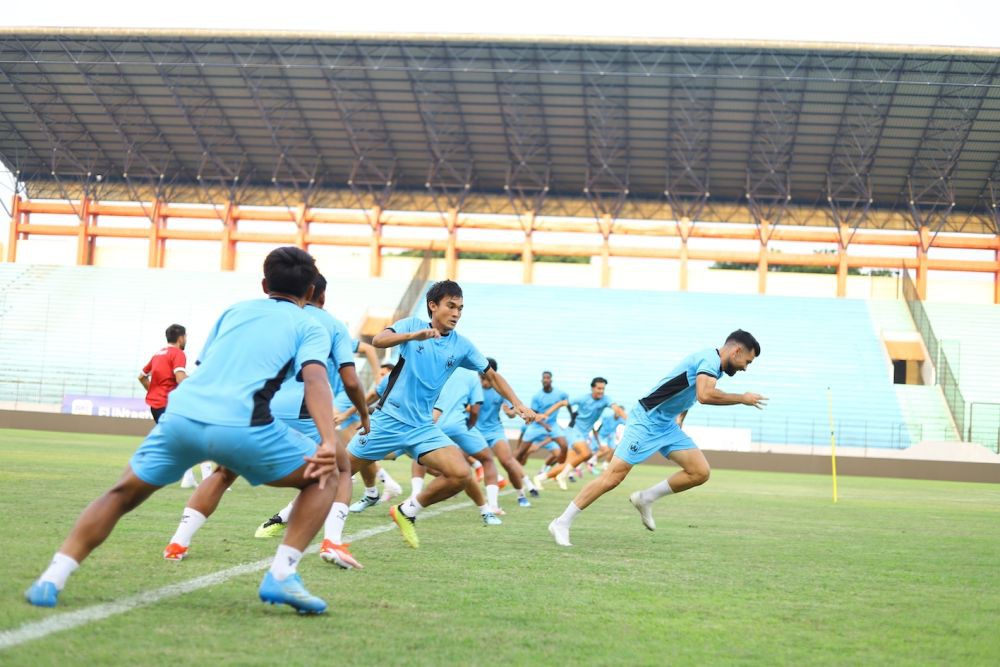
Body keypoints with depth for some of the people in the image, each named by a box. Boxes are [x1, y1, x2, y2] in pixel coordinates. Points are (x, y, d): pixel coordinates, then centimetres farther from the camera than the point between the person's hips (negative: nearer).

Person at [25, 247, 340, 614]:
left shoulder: (234, 310, 30)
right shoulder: (310, 327, 17)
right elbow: (315, 379, -2)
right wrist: (329, 442, -14)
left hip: (181, 414, 4)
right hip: (240, 425, -4)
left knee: (122, 494, 24)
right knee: (325, 477, 16)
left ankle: (51, 579, 10)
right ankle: (281, 575, 1)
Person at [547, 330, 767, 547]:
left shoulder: (711, 363, 12)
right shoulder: (711, 359, -17)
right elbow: (704, 395, -34)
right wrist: (742, 398, -22)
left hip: (666, 425, 9)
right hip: (646, 420, -9)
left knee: (700, 472, -3)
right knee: (613, 476, -10)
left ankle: (646, 499, 10)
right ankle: (562, 522, -2)